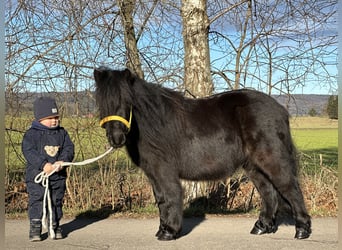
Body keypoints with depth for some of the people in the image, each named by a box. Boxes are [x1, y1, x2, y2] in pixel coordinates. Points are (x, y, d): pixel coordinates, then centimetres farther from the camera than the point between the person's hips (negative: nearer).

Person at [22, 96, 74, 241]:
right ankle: (35, 229, 2)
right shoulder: (31, 134, -5)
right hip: (36, 175, -3)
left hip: (58, 176, 3)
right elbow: (28, 151, -16)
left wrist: (63, 161, -20)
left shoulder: (62, 133, 7)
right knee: (36, 201, -5)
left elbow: (69, 148, 1)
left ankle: (55, 226, 24)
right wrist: (43, 165, -28)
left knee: (56, 202, 11)